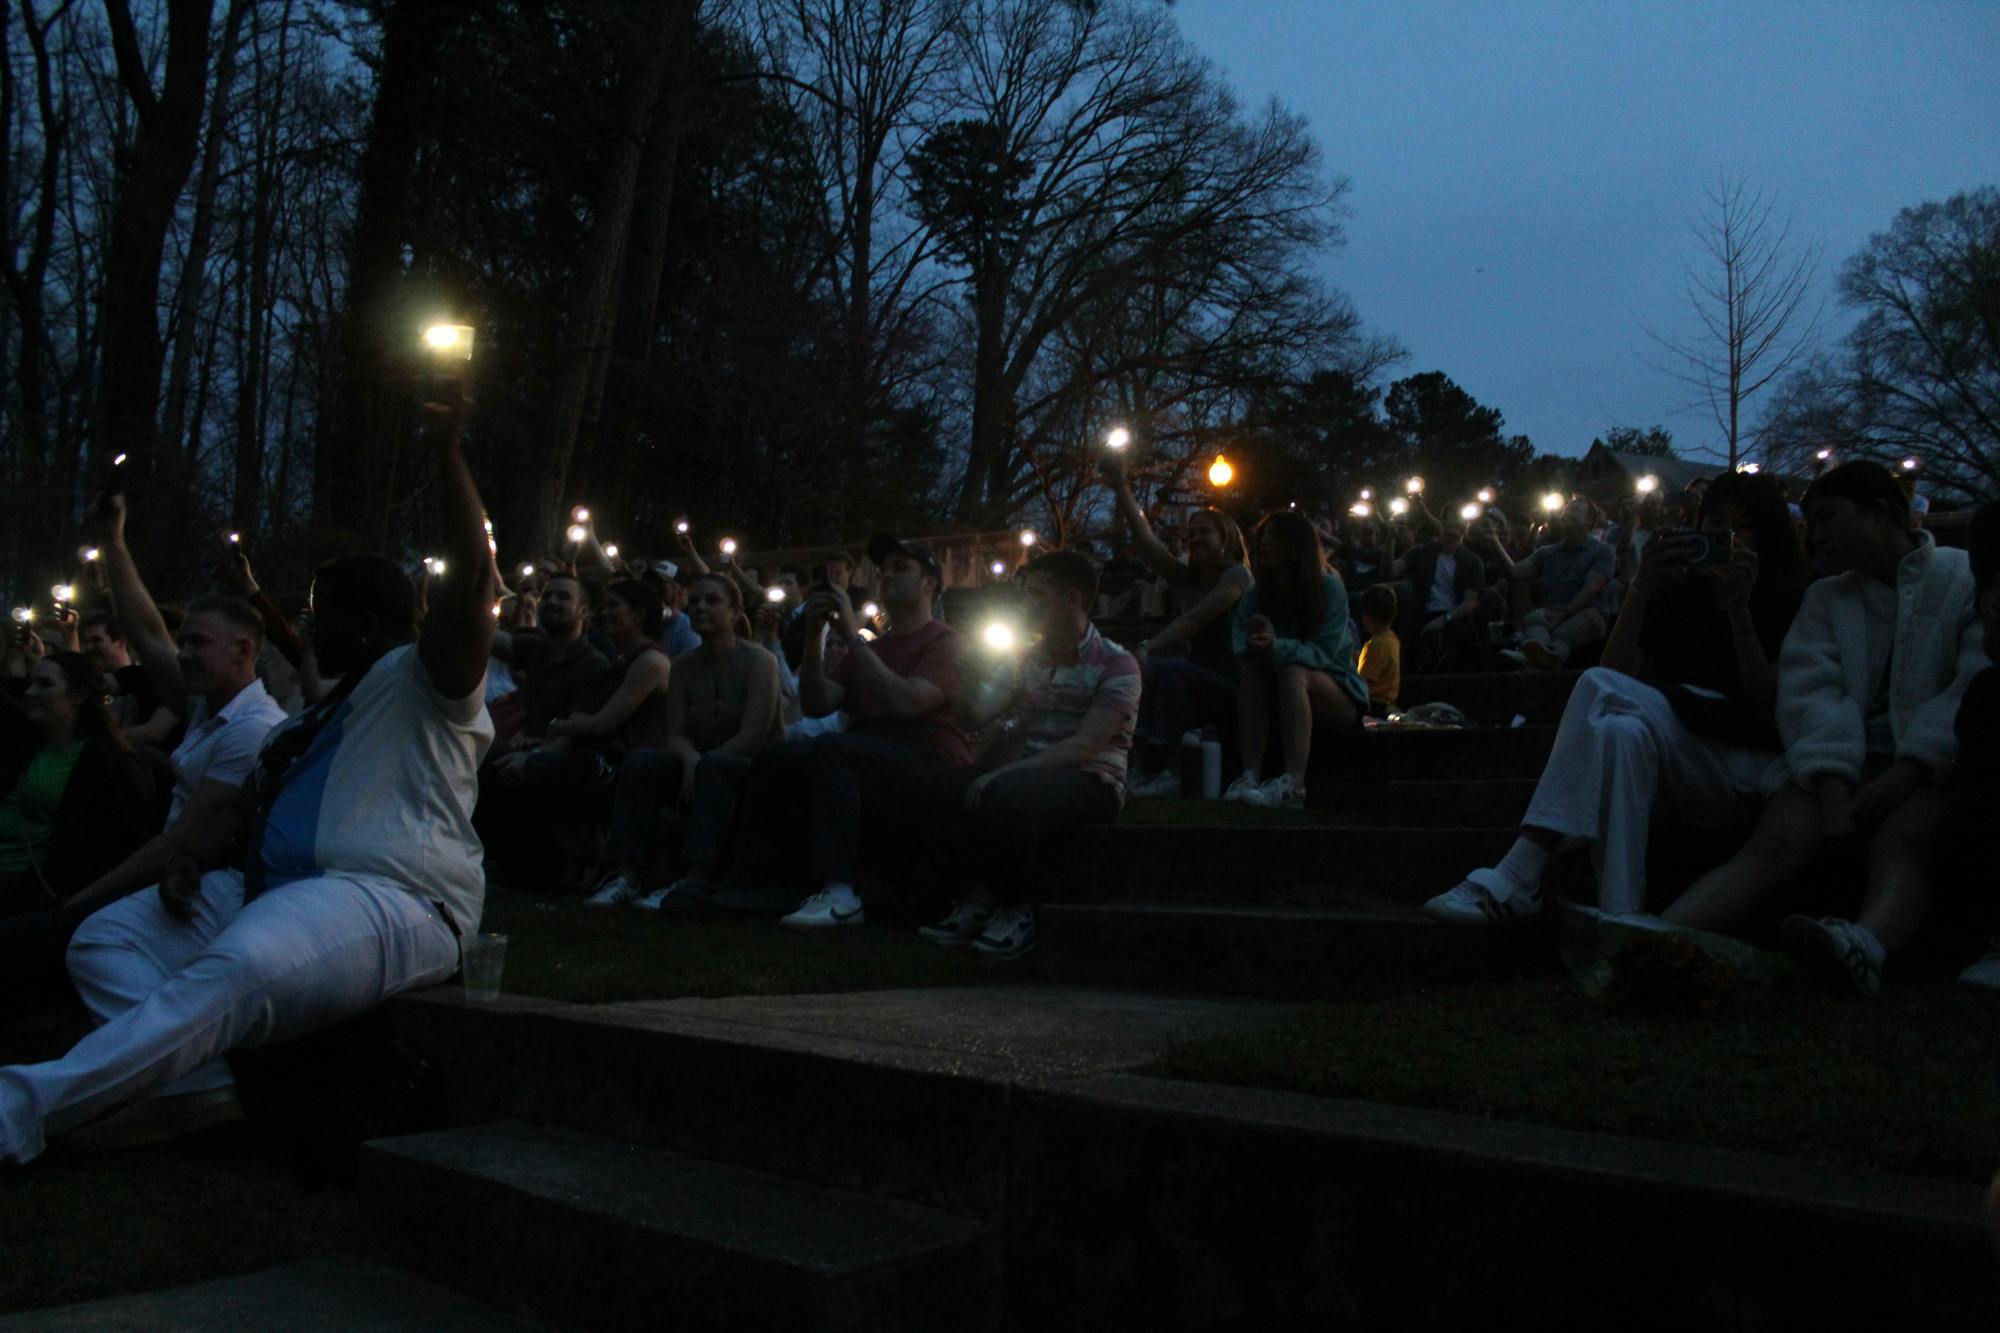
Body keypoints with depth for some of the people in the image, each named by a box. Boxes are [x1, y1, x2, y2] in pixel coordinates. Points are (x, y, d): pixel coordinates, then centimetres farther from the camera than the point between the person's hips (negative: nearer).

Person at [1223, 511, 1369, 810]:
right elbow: (1240, 648, -6)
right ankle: (1249, 777, -40)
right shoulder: (1255, 596, 3)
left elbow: (1323, 652, -20)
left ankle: (1293, 785, -50)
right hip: (1287, 697, 4)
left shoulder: (1329, 588, -10)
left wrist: (1276, 646, -37)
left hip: (1338, 693, -4)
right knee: (1253, 671, -26)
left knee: (1294, 672, -34)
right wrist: (1256, 648, -31)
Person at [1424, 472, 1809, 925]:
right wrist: (1640, 590, -10)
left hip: (1749, 770, -3)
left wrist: (1739, 610, -14)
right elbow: (1618, 674, 1)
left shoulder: (1791, 604, 7)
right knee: (1623, 730, -34)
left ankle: (1518, 877, -38)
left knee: (1600, 688, -28)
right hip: (1676, 774, 3)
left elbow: (1770, 713, -7)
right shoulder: (1674, 593, 17)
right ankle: (1620, 922, -45)